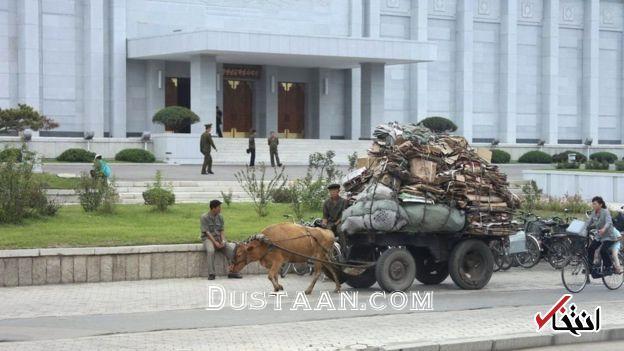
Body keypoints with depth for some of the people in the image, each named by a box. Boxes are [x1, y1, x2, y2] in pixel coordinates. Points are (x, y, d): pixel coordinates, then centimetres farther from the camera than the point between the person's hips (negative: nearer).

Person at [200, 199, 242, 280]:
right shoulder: (204, 217, -7)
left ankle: (232, 272, -16)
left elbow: (222, 230, 7)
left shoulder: (220, 217, 9)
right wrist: (215, 242, -21)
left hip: (218, 238, 5)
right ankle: (211, 274, -33)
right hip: (208, 238, -5)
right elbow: (207, 232, -13)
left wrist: (223, 241, -11)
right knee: (210, 250, -37)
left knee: (231, 248, -21)